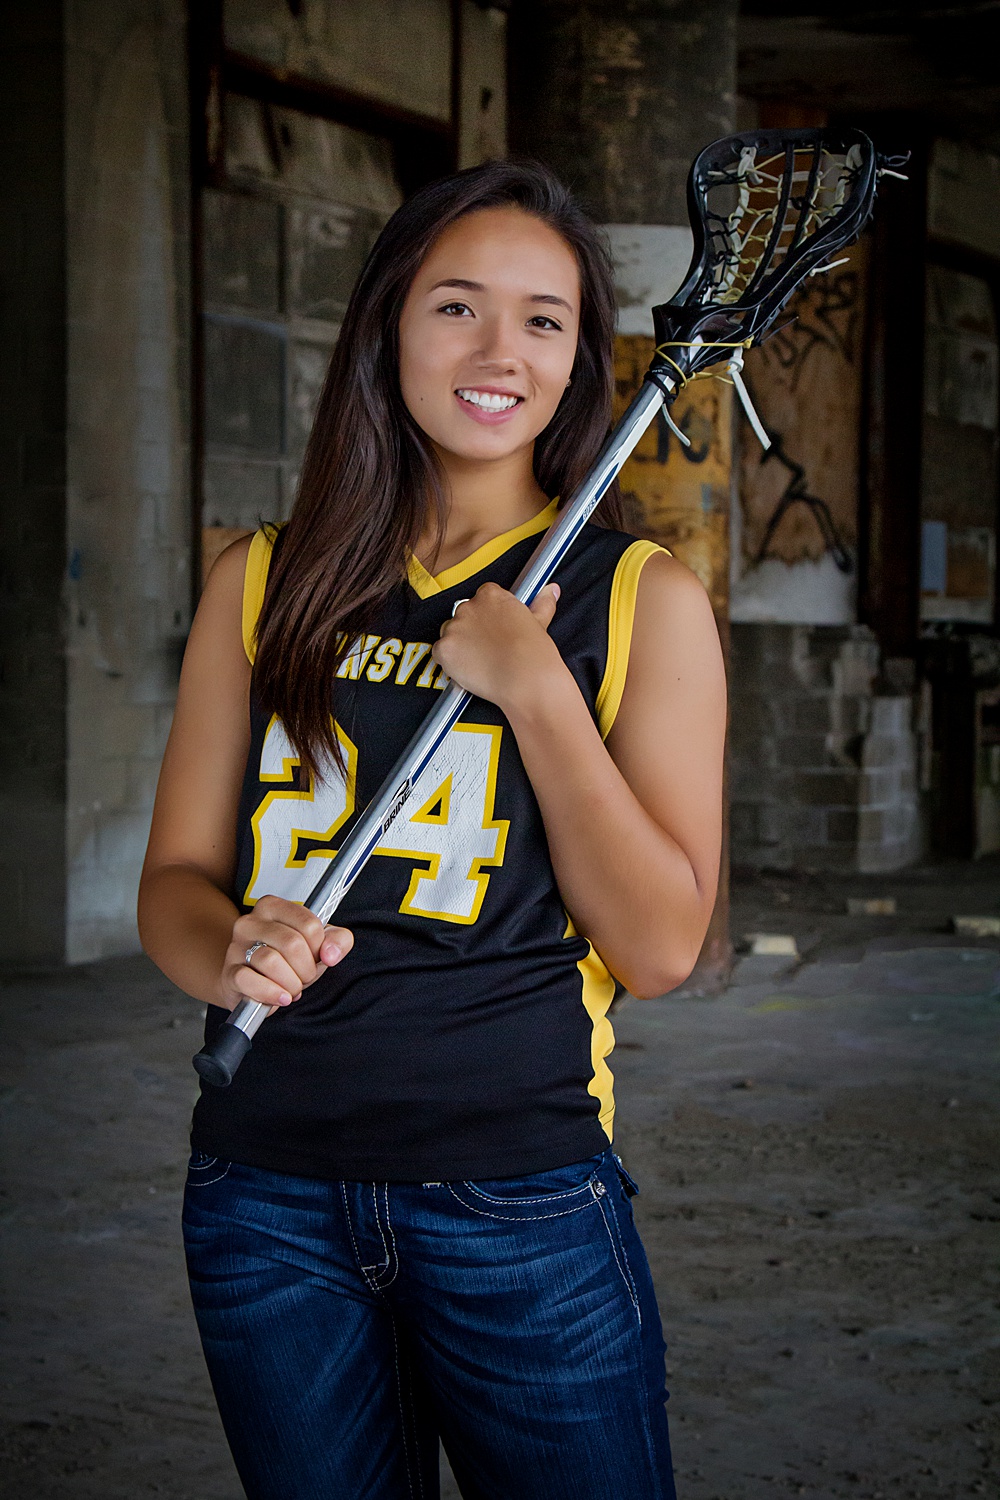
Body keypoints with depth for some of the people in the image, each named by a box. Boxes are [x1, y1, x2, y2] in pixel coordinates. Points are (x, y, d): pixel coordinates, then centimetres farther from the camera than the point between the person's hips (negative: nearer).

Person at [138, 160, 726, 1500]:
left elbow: (661, 946, -6)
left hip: (523, 1205, -2)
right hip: (264, 1197, 2)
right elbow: (176, 878, 7)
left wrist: (531, 686, -13)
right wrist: (232, 952, -16)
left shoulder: (643, 600, 1)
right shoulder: (262, 583, 7)